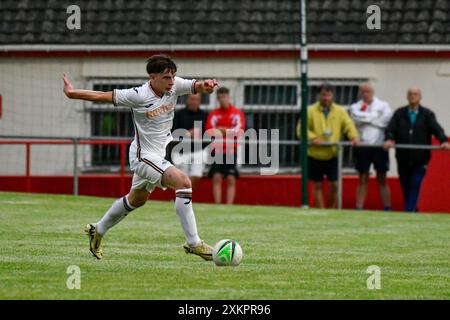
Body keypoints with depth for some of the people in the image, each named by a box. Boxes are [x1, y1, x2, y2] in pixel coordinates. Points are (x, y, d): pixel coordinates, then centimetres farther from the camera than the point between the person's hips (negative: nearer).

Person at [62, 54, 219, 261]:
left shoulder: (175, 86, -7)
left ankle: (97, 231, 46)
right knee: (183, 182, -26)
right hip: (144, 156, -8)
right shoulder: (138, 96, -22)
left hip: (162, 152, 8)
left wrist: (206, 85, -43)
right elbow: (103, 96, -14)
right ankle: (193, 243, -24)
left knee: (137, 199, 26)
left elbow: (195, 86, -20)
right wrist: (72, 94, -11)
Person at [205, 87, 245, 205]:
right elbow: (209, 131, -3)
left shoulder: (237, 113, 5)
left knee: (231, 179, -7)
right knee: (216, 177, -7)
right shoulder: (213, 114, 10)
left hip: (231, 150, -1)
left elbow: (239, 130, -8)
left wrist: (223, 130, -12)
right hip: (217, 150, 1)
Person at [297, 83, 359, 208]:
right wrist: (312, 138, -21)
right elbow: (301, 129, -4)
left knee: (334, 184, -3)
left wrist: (354, 137, -23)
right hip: (315, 155, -1)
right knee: (318, 185, 5)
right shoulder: (311, 111, 0)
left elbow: (348, 125, -3)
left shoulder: (340, 111, 5)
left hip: (333, 155, 1)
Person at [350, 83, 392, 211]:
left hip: (379, 146, -1)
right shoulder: (355, 107, 10)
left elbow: (386, 119, -10)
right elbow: (356, 118, -11)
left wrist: (366, 118, -6)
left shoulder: (383, 105, 7)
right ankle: (359, 208, 3)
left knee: (382, 179, 4)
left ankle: (387, 208, 5)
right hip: (362, 146, 1)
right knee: (363, 179, 3)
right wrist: (375, 116, -6)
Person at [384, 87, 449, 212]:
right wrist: (389, 139, -25)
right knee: (405, 186, 8)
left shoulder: (427, 114, 5)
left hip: (420, 158, -2)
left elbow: (436, 129, -10)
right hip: (403, 158, 2)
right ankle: (413, 209, 21)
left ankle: (409, 210, -10)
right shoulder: (399, 113, 9)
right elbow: (391, 129, -4)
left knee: (415, 186, -9)